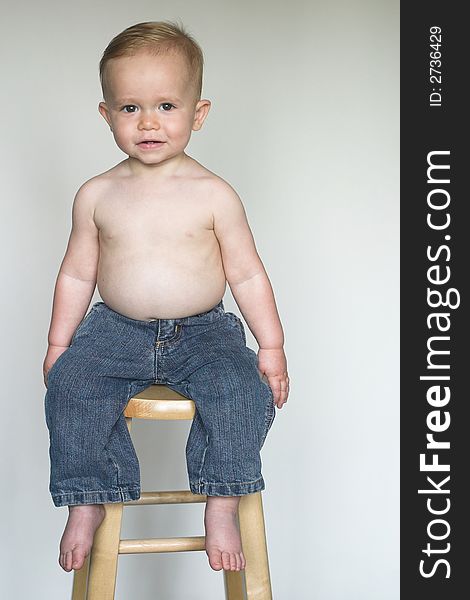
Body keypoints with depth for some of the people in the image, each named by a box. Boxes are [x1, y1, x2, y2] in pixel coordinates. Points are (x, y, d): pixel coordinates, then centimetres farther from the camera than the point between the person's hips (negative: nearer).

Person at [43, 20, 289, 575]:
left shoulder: (213, 194, -4)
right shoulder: (97, 195, 2)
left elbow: (247, 274, 1)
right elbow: (76, 275, 10)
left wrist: (271, 347, -1)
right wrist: (58, 346, 9)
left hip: (202, 332, -2)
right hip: (116, 331, 2)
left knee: (241, 389, -27)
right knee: (71, 387, -22)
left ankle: (221, 507, -12)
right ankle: (87, 503, -5)